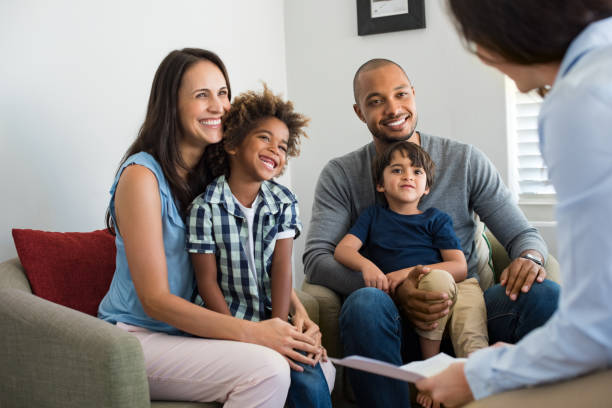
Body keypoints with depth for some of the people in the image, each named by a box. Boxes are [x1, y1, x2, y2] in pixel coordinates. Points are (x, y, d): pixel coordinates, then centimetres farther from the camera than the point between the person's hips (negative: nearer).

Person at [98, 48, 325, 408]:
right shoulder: (142, 176, -15)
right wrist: (252, 332, -26)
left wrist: (300, 313, -12)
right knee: (267, 369, -28)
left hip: (194, 329, 7)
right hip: (139, 336, -6)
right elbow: (155, 300, -19)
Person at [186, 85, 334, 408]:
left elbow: (281, 268, -3)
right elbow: (207, 281, -9)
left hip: (271, 316, 4)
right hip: (227, 318, -3)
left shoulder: (283, 202, 3)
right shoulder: (204, 208, -10)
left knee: (310, 375, -17)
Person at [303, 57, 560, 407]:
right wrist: (393, 289, -21)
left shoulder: (466, 161, 10)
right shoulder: (341, 176, 7)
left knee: (546, 295, -27)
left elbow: (522, 233, 10)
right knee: (365, 303, -37)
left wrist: (530, 257, -17)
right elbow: (316, 259, -5)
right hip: (397, 325, -1)